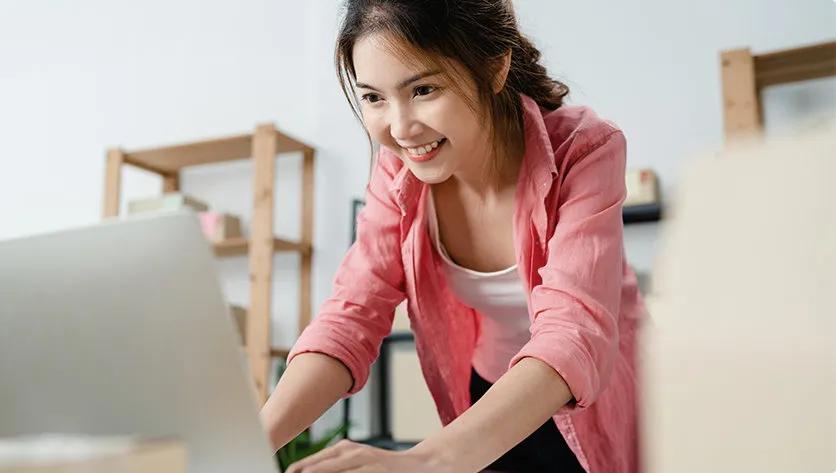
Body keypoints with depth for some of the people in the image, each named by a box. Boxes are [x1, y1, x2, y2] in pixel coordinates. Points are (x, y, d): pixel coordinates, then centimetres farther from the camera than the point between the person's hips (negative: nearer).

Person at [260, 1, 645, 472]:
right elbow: (353, 315, -17)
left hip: (598, 421, -2)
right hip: (487, 420, 3)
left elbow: (574, 334, -35)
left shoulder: (583, 152, -25)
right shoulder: (398, 168, -13)